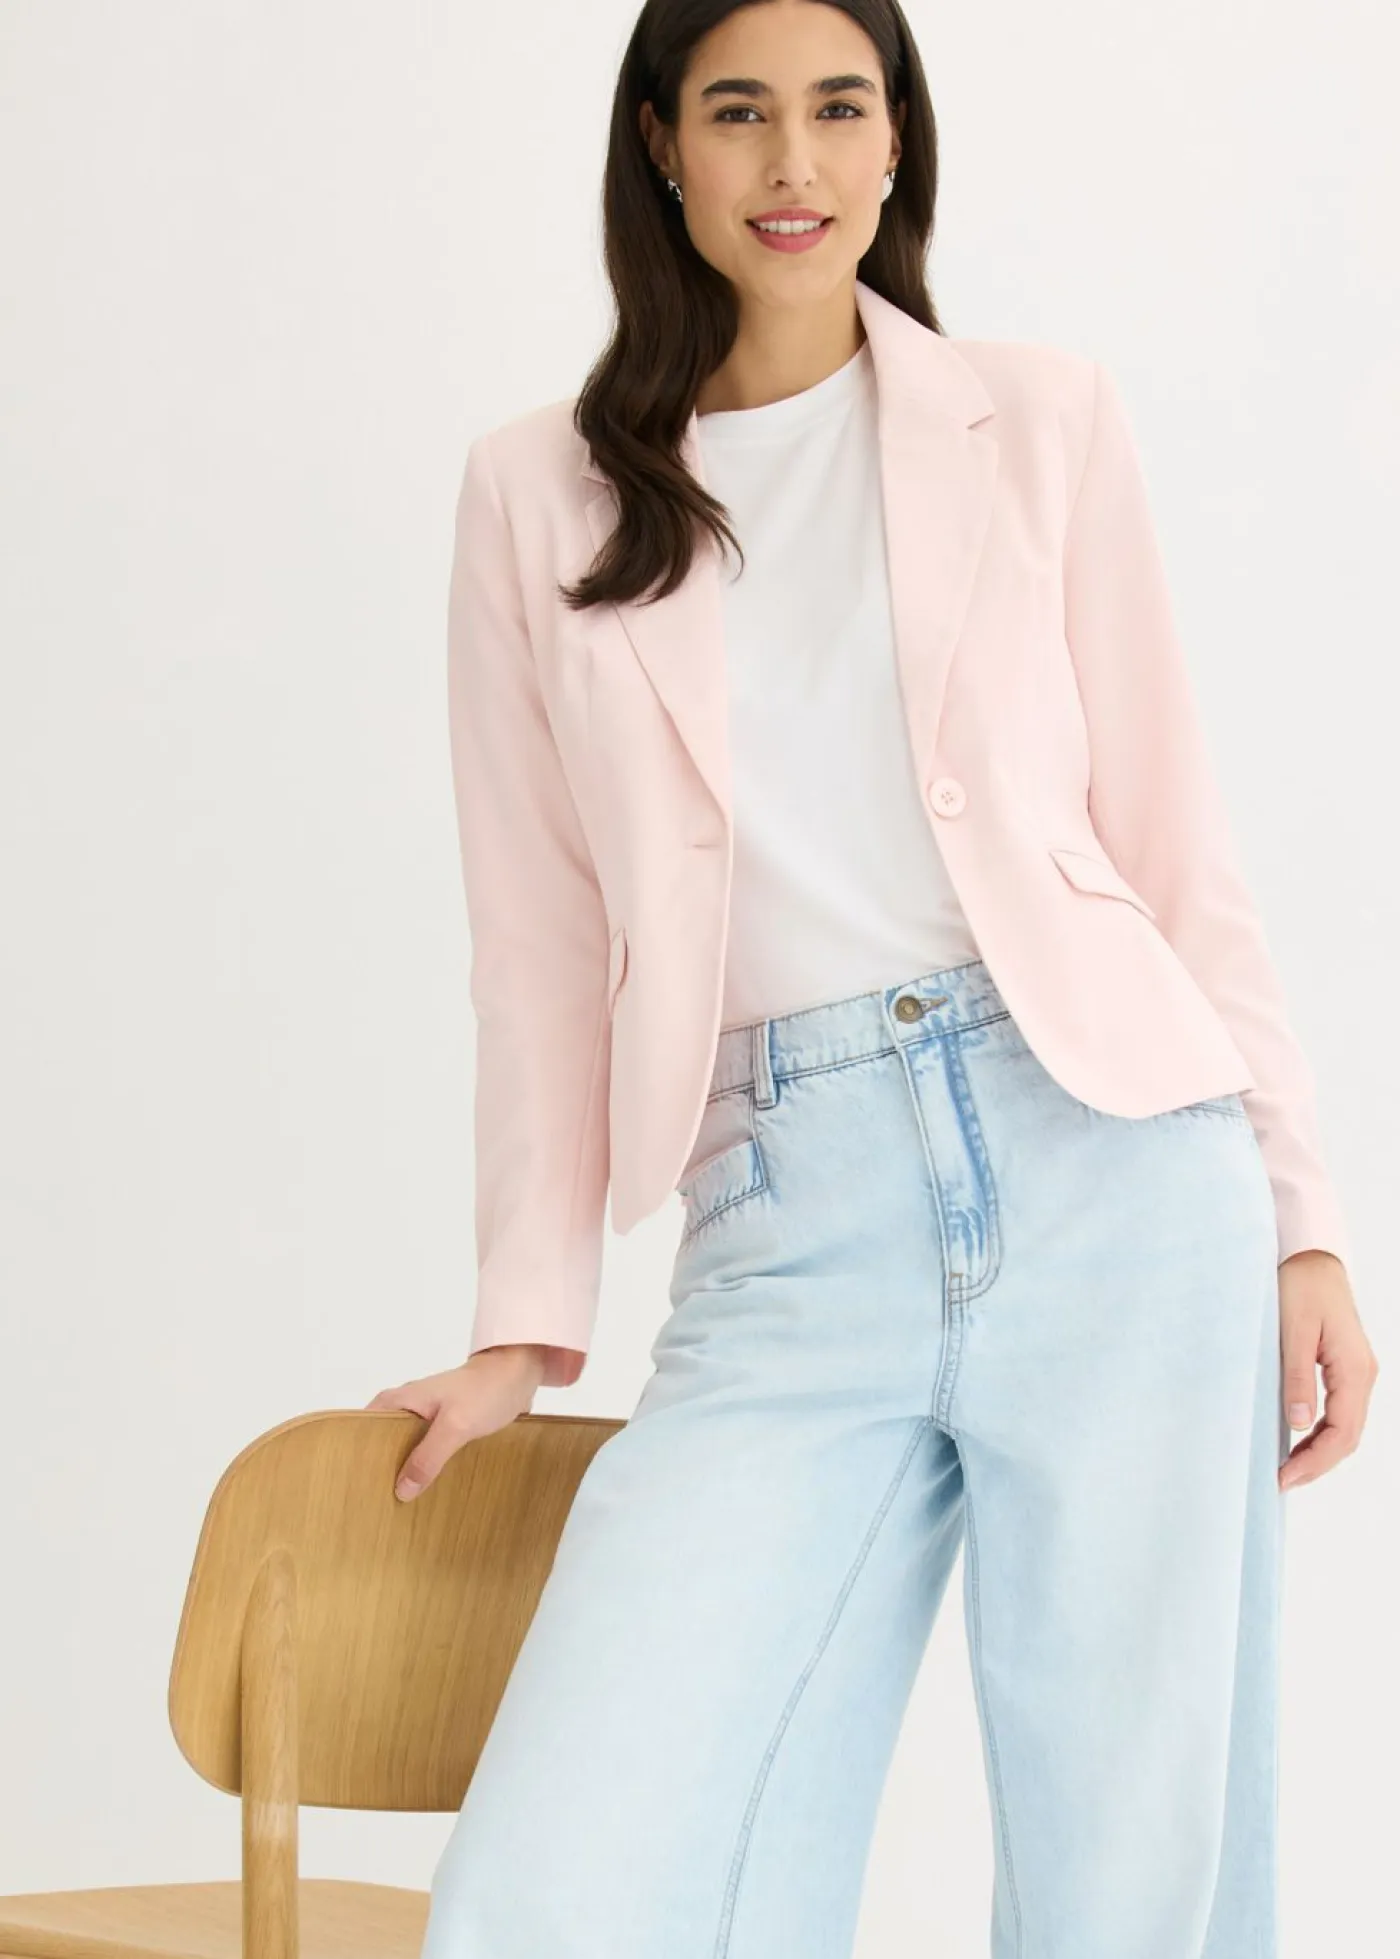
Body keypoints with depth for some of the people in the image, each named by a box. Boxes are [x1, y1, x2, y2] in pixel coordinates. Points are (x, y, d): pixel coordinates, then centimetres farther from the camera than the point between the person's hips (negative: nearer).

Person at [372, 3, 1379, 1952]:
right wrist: (529, 1321, 6)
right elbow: (542, 945, 12)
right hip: (788, 1241, 1)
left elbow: (1174, 841, 11)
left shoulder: (1044, 423, 11)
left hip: (1104, 1165, 0)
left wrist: (1301, 1214, 4)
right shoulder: (539, 495, 12)